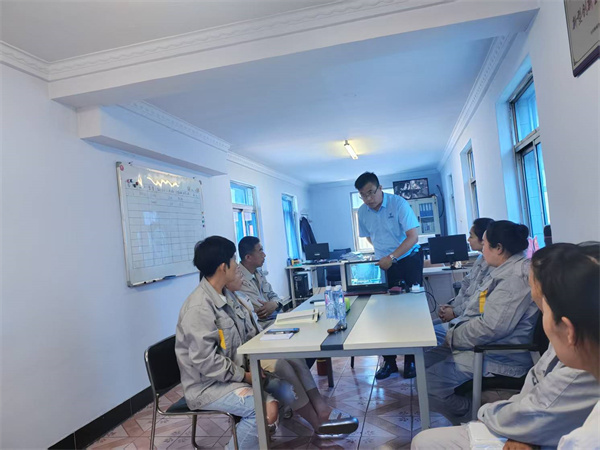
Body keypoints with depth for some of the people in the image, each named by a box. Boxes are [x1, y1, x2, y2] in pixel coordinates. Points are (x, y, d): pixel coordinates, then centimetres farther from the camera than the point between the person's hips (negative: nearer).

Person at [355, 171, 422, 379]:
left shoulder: (398, 203, -16)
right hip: (384, 263, 4)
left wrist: (392, 257, -27)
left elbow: (413, 236, -20)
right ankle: (389, 361, 15)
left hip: (409, 259, -4)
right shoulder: (362, 212, -2)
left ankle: (411, 360, 13)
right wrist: (382, 253, 6)